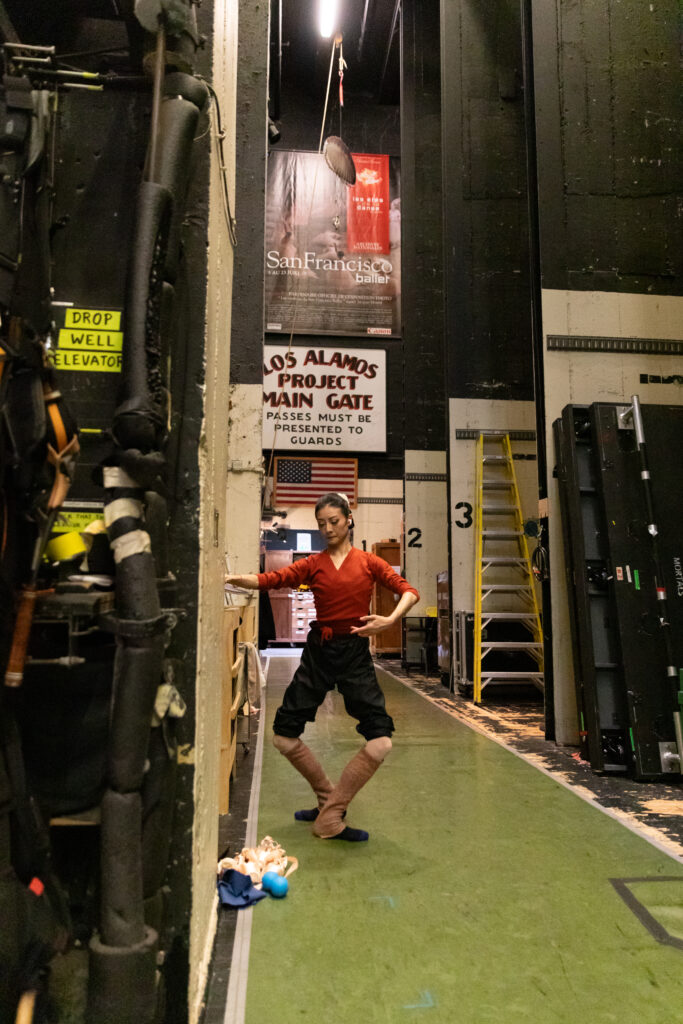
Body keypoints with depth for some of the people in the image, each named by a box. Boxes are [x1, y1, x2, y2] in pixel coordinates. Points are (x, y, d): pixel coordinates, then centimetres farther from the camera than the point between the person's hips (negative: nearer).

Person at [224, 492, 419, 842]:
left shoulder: (367, 562, 4)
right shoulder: (313, 564, 6)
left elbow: (409, 592, -3)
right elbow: (269, 580, -7)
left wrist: (390, 620, -21)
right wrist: (231, 578, -22)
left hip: (355, 652, -1)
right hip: (318, 651, 2)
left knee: (380, 741, -10)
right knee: (284, 736, 3)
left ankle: (330, 816, 7)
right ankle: (329, 799, 24)